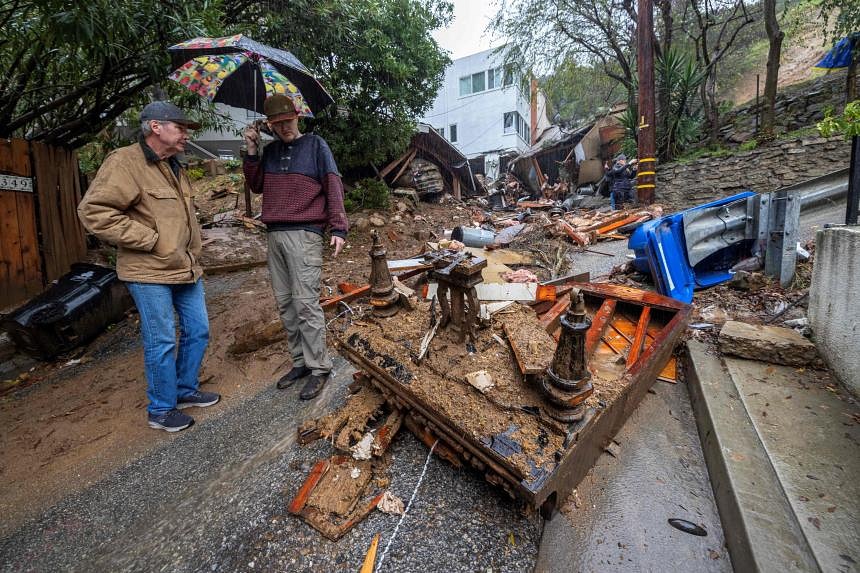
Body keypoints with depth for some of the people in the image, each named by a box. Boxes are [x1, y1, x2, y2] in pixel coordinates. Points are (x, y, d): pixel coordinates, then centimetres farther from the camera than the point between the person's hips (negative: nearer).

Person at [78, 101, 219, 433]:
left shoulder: (174, 166, 16)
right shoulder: (125, 162, -12)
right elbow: (93, 212, -19)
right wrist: (150, 239, -18)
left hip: (187, 268, 8)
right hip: (150, 273, -8)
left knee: (198, 331, 14)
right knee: (162, 342, 1)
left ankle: (186, 390, 33)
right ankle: (161, 410, 20)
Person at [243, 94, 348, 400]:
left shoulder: (315, 144, 2)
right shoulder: (270, 151, 18)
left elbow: (333, 187, -5)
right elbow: (256, 186, 19)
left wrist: (338, 228, -14)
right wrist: (252, 152, 7)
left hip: (304, 235, -6)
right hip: (275, 236, 6)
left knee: (305, 303, -9)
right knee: (285, 303, 8)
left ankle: (318, 368, 3)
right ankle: (300, 362, 20)